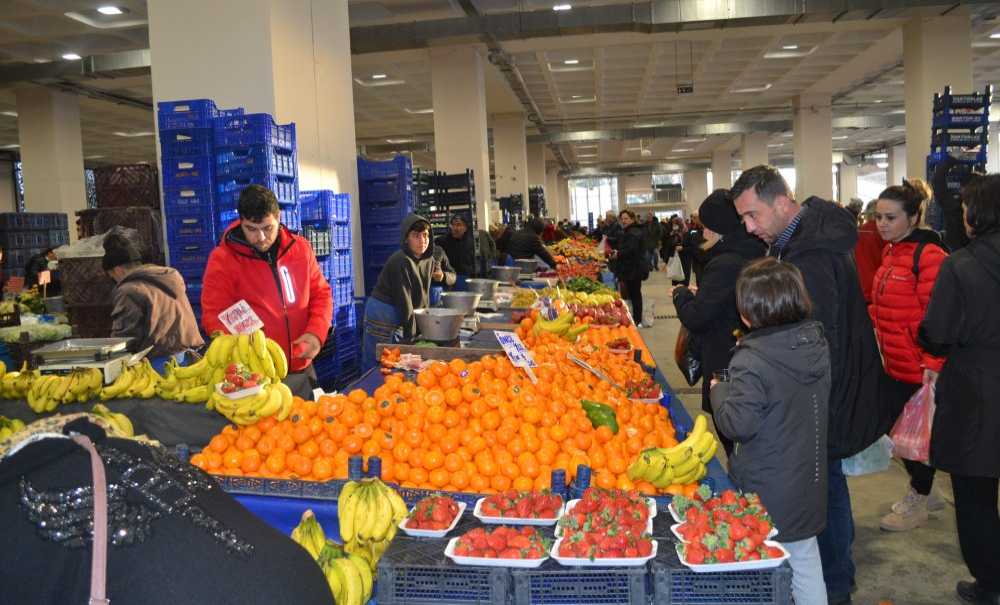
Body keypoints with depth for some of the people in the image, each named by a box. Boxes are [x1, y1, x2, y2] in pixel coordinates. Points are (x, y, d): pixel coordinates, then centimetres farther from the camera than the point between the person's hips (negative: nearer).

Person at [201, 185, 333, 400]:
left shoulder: (300, 248, 3)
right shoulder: (222, 259, -7)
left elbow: (321, 294, 10)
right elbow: (214, 316, -7)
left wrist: (316, 332, -7)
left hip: (301, 371, 4)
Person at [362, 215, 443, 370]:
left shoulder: (429, 259, 5)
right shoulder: (401, 261, -21)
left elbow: (423, 296, 15)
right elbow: (404, 303, -20)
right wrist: (411, 336, -18)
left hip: (396, 316, 8)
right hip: (381, 315, -8)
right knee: (376, 366, -4)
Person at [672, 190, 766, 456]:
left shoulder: (724, 265, -22)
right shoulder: (755, 257, 6)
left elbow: (696, 318, -19)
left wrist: (681, 294, -1)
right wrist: (699, 294, 10)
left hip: (725, 365, -9)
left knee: (730, 436, 3)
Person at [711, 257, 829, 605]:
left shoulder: (751, 363, -25)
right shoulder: (818, 345, -3)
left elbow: (738, 424, -24)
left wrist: (719, 390, -6)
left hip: (766, 492, -6)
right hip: (809, 484, 7)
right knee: (805, 559, 21)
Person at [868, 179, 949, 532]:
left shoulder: (929, 255, -17)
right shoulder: (892, 253, 12)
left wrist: (933, 363, -22)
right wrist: (877, 344, 18)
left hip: (917, 367, -9)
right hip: (894, 363, 9)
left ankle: (916, 505, 22)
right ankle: (922, 492, 36)